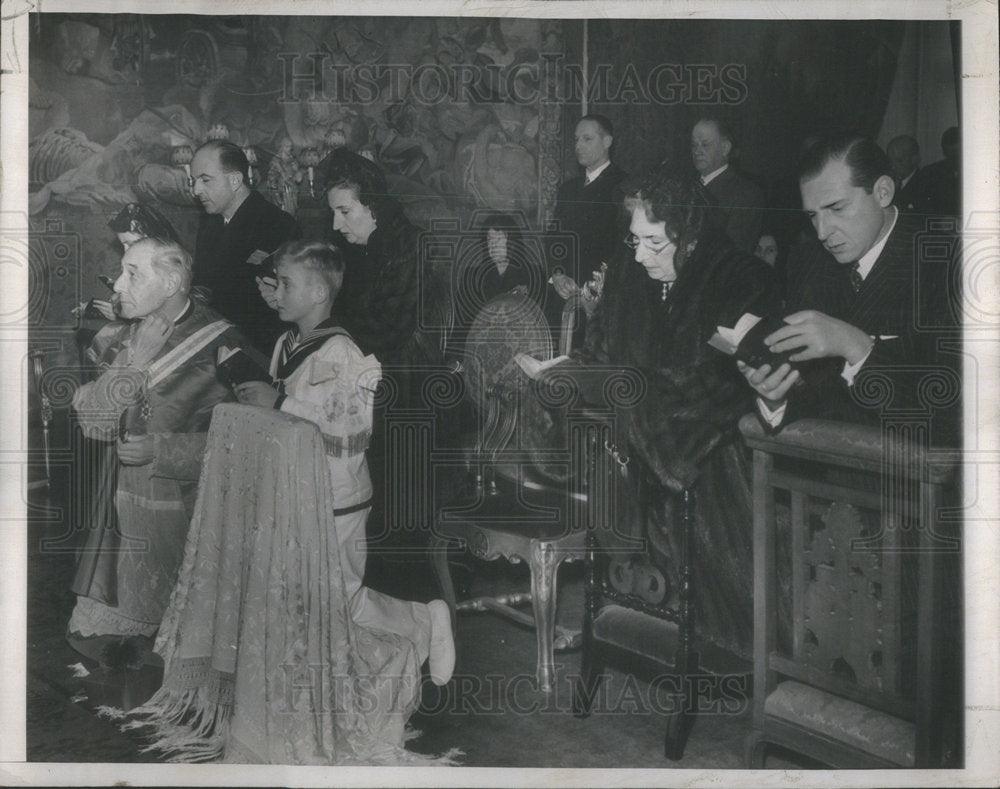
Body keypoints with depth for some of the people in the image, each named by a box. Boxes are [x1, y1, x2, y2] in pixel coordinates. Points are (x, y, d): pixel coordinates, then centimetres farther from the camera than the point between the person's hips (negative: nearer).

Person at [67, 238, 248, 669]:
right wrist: (135, 362, -13)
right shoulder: (118, 338, 8)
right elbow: (92, 421, 0)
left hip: (186, 514, -5)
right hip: (123, 506, 6)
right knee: (97, 641, 10)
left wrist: (161, 448, -16)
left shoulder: (219, 344, -12)